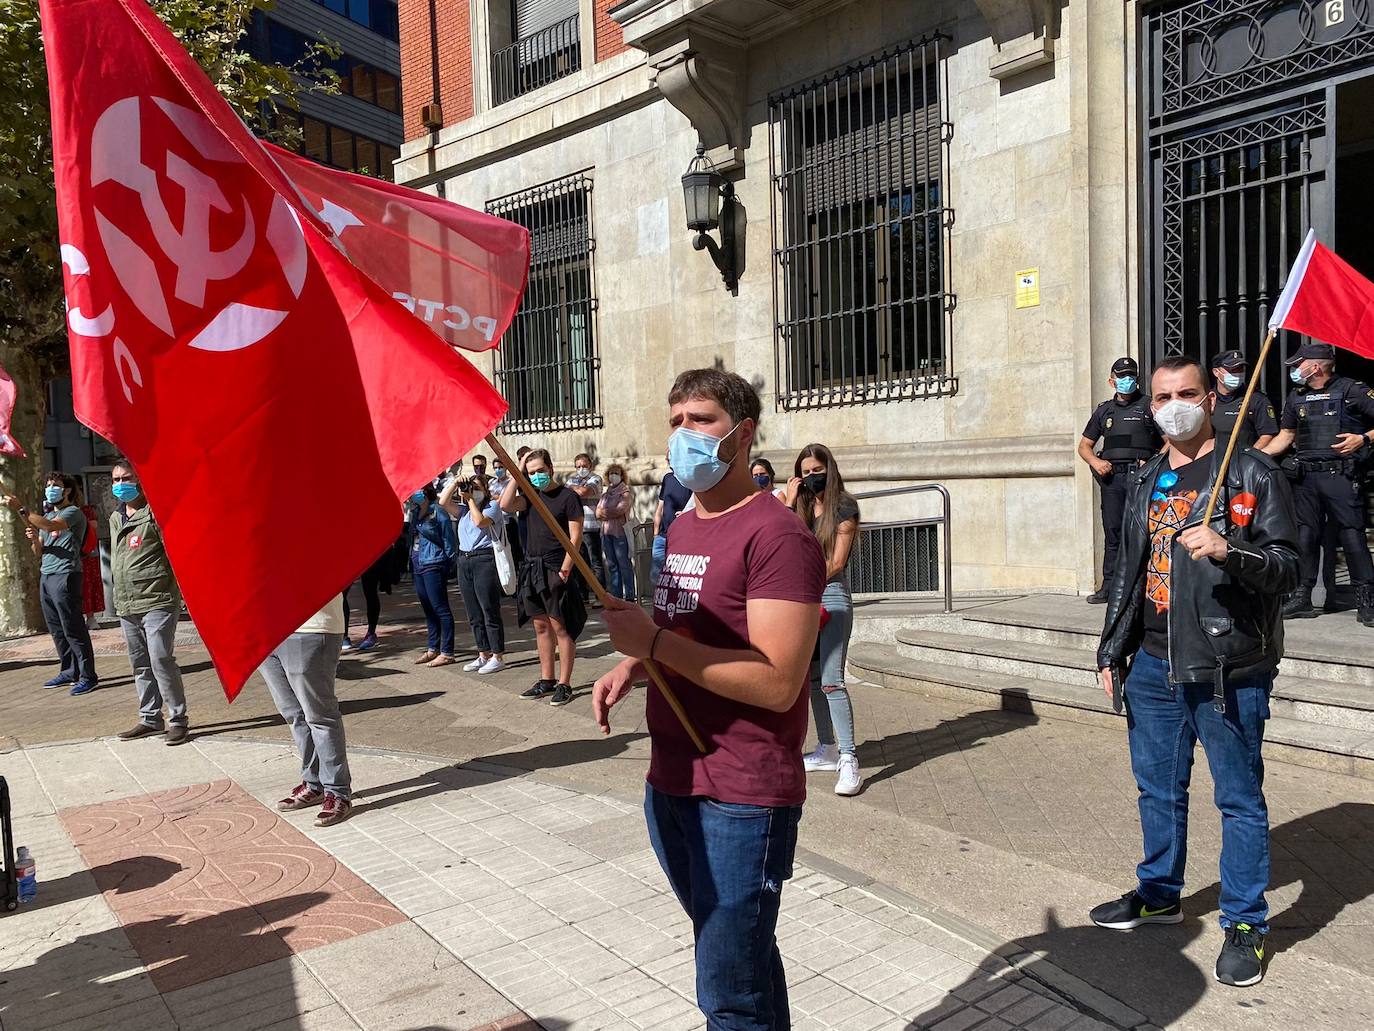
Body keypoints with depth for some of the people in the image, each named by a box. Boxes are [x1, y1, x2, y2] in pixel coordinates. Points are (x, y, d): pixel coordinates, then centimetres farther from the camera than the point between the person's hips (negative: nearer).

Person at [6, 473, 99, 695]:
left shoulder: (73, 512, -3)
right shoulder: (47, 515, 21)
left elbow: (50, 526, -24)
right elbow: (39, 552, 21)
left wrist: (21, 509, -24)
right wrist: (34, 539, -1)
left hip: (64, 575, -8)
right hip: (45, 576, 8)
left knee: (73, 629, -9)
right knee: (56, 629, 10)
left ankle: (88, 676, -6)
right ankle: (69, 672, 18)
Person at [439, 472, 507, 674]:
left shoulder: (492, 505, -1)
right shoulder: (464, 509, 19)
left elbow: (480, 521, -17)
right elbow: (443, 502, 7)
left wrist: (471, 499, -6)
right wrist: (455, 483, 3)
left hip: (485, 560, -7)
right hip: (464, 561, 7)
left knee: (490, 612, -5)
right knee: (474, 614, 11)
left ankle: (498, 657, 1)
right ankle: (483, 655, 19)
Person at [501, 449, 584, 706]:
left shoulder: (567, 496, -5)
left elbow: (575, 536, -9)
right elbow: (506, 506, -3)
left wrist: (564, 569, -16)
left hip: (555, 570, -7)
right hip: (531, 568, 7)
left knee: (560, 628, -3)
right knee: (541, 627, 12)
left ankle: (564, 684, 2)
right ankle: (546, 680, 20)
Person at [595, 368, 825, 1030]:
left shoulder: (776, 536, -17)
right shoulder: (683, 528, 11)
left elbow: (777, 683, -24)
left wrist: (653, 640, -23)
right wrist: (631, 665, 3)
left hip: (741, 801, -8)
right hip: (669, 785, 8)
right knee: (741, 954, 24)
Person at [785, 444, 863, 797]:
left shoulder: (844, 507, -3)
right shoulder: (801, 504, 13)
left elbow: (836, 562, -7)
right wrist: (789, 503, -1)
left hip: (832, 597, -6)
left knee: (831, 681, -13)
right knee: (812, 679, 10)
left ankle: (849, 759, -11)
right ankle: (827, 750, 20)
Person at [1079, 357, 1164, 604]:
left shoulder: (1149, 406, 8)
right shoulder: (1104, 410, 18)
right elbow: (1084, 446, 21)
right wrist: (1095, 462, 0)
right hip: (1112, 476, 3)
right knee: (1113, 532, 3)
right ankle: (1110, 586, 6)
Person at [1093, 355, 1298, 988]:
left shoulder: (1251, 473, -4)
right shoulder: (1144, 483, 13)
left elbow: (1286, 565, -10)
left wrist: (1229, 553, -29)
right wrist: (1112, 650, 16)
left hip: (1229, 668, -5)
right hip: (1154, 666, 6)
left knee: (1239, 798, 5)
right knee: (1158, 789, 17)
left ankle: (1245, 924, 19)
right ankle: (1159, 893, 35)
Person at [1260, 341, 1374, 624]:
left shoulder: (1351, 390, -2)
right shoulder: (1296, 398, 16)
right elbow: (1285, 436, 23)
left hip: (1341, 476, -5)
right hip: (1305, 478, 6)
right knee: (1305, 536, 7)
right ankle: (1302, 598, 14)